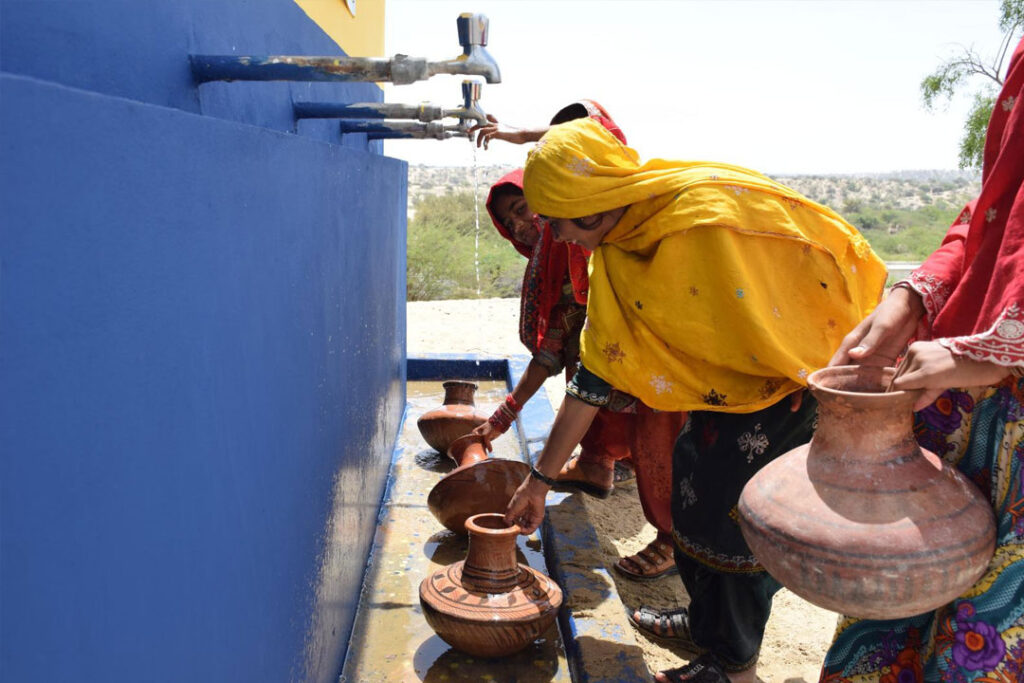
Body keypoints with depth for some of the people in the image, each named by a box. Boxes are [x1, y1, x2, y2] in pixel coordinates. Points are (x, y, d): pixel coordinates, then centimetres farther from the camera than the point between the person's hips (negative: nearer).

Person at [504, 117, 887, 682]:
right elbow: (594, 376, -1)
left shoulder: (715, 208, -31)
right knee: (694, 475, 10)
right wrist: (541, 478, 3)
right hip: (734, 377, 7)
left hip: (818, 369, -7)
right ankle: (706, 622, 34)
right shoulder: (612, 260, -6)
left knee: (738, 507, -5)